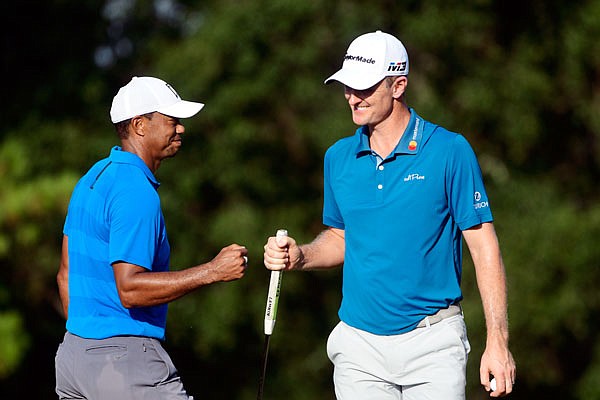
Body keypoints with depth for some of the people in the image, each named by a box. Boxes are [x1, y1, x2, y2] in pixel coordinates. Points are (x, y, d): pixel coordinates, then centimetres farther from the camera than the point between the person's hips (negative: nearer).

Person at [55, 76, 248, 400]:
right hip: (123, 360, -10)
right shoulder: (137, 192, -16)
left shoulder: (92, 178, 14)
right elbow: (130, 289, -23)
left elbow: (65, 274, 19)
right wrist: (212, 271, -21)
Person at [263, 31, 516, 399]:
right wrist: (301, 256, -1)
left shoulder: (450, 152, -7)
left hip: (432, 343, -4)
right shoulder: (339, 158, 7)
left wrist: (498, 342, -12)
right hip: (359, 347, 4)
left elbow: (484, 247, -7)